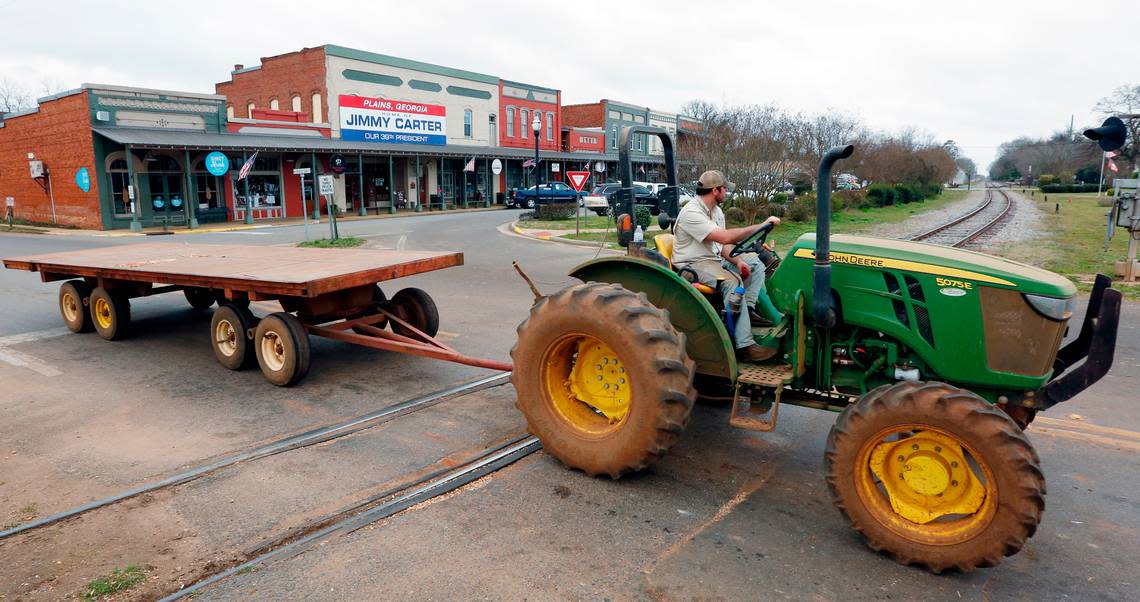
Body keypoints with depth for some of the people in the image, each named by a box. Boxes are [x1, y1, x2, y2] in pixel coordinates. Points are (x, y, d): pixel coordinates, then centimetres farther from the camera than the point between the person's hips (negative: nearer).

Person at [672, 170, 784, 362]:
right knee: (731, 281, -34)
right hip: (693, 264, -10)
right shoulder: (691, 213, -20)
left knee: (756, 265, 6)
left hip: (715, 259, 10)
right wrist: (761, 226, -25)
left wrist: (738, 262, -7)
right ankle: (744, 346, -35)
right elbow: (725, 237, -29)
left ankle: (748, 308, -9)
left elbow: (723, 246, 13)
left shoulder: (717, 211, 12)